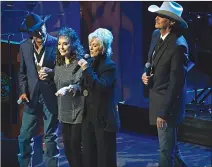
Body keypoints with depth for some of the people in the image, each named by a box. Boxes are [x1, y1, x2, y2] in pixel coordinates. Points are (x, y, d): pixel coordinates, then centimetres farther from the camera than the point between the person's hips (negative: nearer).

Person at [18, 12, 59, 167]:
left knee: (51, 136, 7)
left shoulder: (56, 44, -6)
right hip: (32, 95, 3)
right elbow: (23, 72, 11)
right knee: (24, 136, 3)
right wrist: (23, 91, -1)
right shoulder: (24, 46, 5)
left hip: (51, 95, -3)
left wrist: (51, 72, -20)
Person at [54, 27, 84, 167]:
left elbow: (80, 84, -24)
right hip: (64, 111, 7)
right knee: (67, 148, 11)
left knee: (75, 146, -4)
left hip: (77, 111, -7)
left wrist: (71, 88, -40)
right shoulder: (59, 64, 9)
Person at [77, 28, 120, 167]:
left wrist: (87, 70, -25)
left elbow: (102, 87, -25)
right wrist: (77, 88, 1)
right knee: (88, 156, 9)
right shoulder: (90, 63, 9)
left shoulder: (109, 65, -10)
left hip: (103, 117, -7)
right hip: (88, 115, 7)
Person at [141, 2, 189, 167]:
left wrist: (164, 111, -21)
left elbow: (176, 82, -21)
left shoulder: (178, 45, -22)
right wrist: (146, 74, -3)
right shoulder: (156, 34, 4)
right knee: (170, 145, 22)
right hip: (157, 99, 9)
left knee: (166, 148, 3)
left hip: (168, 103, -9)